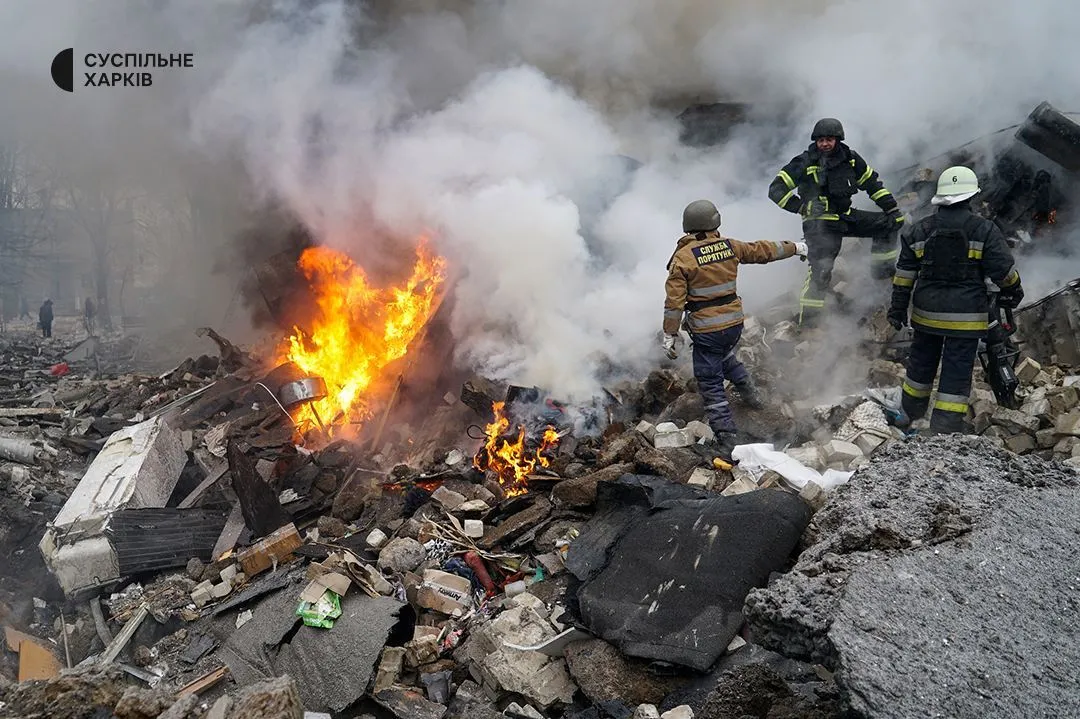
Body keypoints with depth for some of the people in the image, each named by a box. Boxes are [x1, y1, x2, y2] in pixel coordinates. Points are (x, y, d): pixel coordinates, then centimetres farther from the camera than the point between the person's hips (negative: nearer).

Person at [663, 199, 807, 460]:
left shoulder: (683, 257, -11)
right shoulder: (729, 246, 2)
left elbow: (675, 300, -13)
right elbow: (762, 250, 16)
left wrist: (669, 335, -6)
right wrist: (794, 248, 32)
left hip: (707, 329, -5)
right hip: (734, 323, 5)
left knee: (711, 385, 1)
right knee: (725, 357, 38)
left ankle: (727, 445, -1)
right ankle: (750, 393, 41)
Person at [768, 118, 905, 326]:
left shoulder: (850, 159, 5)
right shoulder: (805, 163, -10)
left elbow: (872, 182, 17)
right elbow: (776, 189, -11)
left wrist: (893, 209, 14)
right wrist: (803, 207, -20)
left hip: (846, 217, 6)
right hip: (820, 223, -6)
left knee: (889, 223, 7)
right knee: (821, 271, -18)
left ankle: (882, 269, 18)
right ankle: (807, 318, -9)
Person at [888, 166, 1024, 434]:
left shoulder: (920, 230, 1)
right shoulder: (984, 230, -8)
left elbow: (904, 273, 3)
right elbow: (1003, 269, -5)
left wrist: (898, 308, 9)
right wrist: (1013, 291, 15)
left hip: (927, 311, 3)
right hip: (966, 316, -3)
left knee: (922, 361, 20)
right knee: (957, 370, 4)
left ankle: (911, 410, 36)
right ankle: (945, 427, 5)